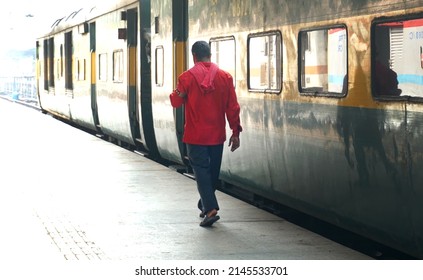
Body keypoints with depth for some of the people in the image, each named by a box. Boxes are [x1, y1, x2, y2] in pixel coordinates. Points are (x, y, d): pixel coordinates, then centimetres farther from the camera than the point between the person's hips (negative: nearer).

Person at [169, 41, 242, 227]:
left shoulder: (187, 77, -9)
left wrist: (175, 92, 22)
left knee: (201, 170, -2)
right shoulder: (225, 77, -1)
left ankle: (210, 209, -15)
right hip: (217, 135, 3)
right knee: (213, 171, 16)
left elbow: (176, 102, 2)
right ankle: (205, 204, 29)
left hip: (196, 135, -3)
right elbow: (233, 107, 0)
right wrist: (235, 132, 6)